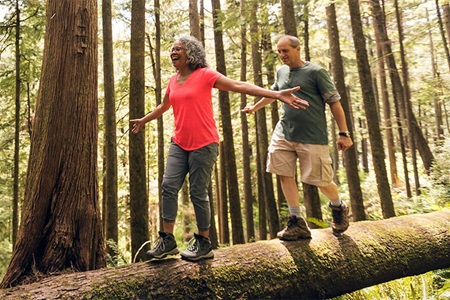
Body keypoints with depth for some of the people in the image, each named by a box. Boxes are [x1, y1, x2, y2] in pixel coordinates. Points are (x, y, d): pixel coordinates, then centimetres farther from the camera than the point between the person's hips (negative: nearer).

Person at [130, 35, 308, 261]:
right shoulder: (173, 81, 13)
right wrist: (144, 120, 47)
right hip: (179, 144, 6)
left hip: (203, 145, -6)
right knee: (168, 187, -4)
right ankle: (167, 241, 8)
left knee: (198, 193, -3)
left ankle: (204, 244, 14)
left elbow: (240, 86, -14)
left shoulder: (205, 75, -5)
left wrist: (277, 94, -23)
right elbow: (164, 105, 32)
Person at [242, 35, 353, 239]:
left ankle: (339, 207, 32)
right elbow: (273, 93, 31)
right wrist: (254, 108, 41)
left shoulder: (316, 72, -6)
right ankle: (297, 224, 12)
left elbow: (334, 102, -6)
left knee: (319, 180, -1)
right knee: (285, 175, 0)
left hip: (312, 136, -5)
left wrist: (343, 133, -10)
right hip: (284, 133, 6)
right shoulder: (281, 72, 12)